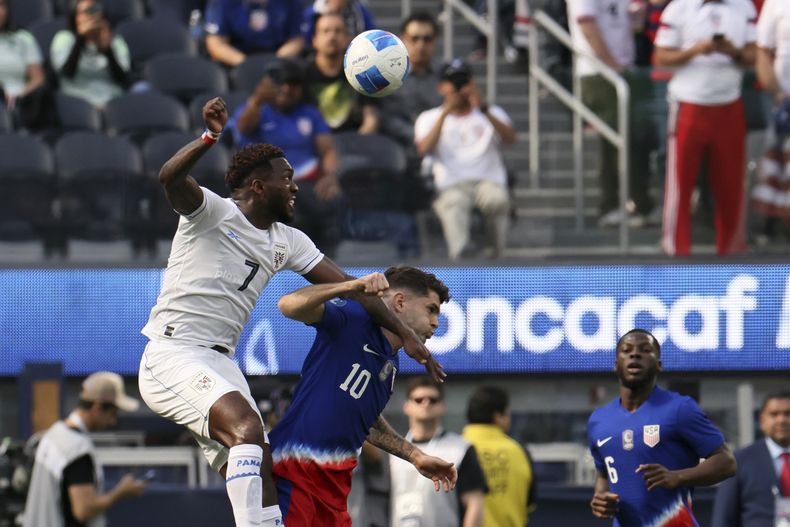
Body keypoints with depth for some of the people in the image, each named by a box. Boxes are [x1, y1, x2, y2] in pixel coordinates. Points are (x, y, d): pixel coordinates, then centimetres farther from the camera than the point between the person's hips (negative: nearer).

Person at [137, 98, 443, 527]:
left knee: (259, 477, -1)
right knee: (247, 427, -31)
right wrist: (210, 138, -47)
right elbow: (170, 178, -27)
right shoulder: (213, 213, -7)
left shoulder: (287, 242, 14)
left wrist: (405, 335, 7)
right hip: (172, 356, -8)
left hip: (220, 363, 9)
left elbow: (345, 284, 15)